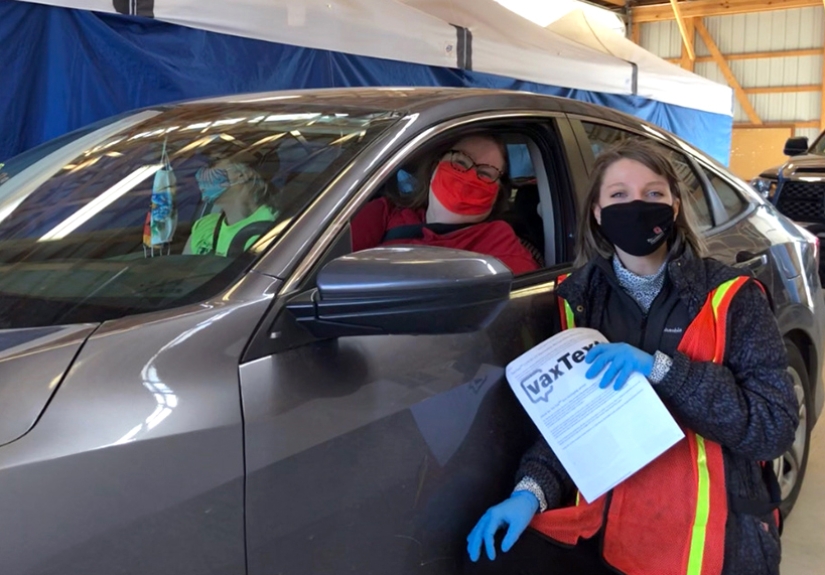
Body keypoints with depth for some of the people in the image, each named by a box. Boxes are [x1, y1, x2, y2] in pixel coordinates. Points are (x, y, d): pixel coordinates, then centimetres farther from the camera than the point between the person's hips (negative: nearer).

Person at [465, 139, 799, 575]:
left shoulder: (730, 298, -4)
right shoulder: (579, 298, 5)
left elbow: (776, 427, -11)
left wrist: (661, 369, -21)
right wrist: (531, 490, -12)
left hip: (708, 538, -2)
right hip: (601, 522, 2)